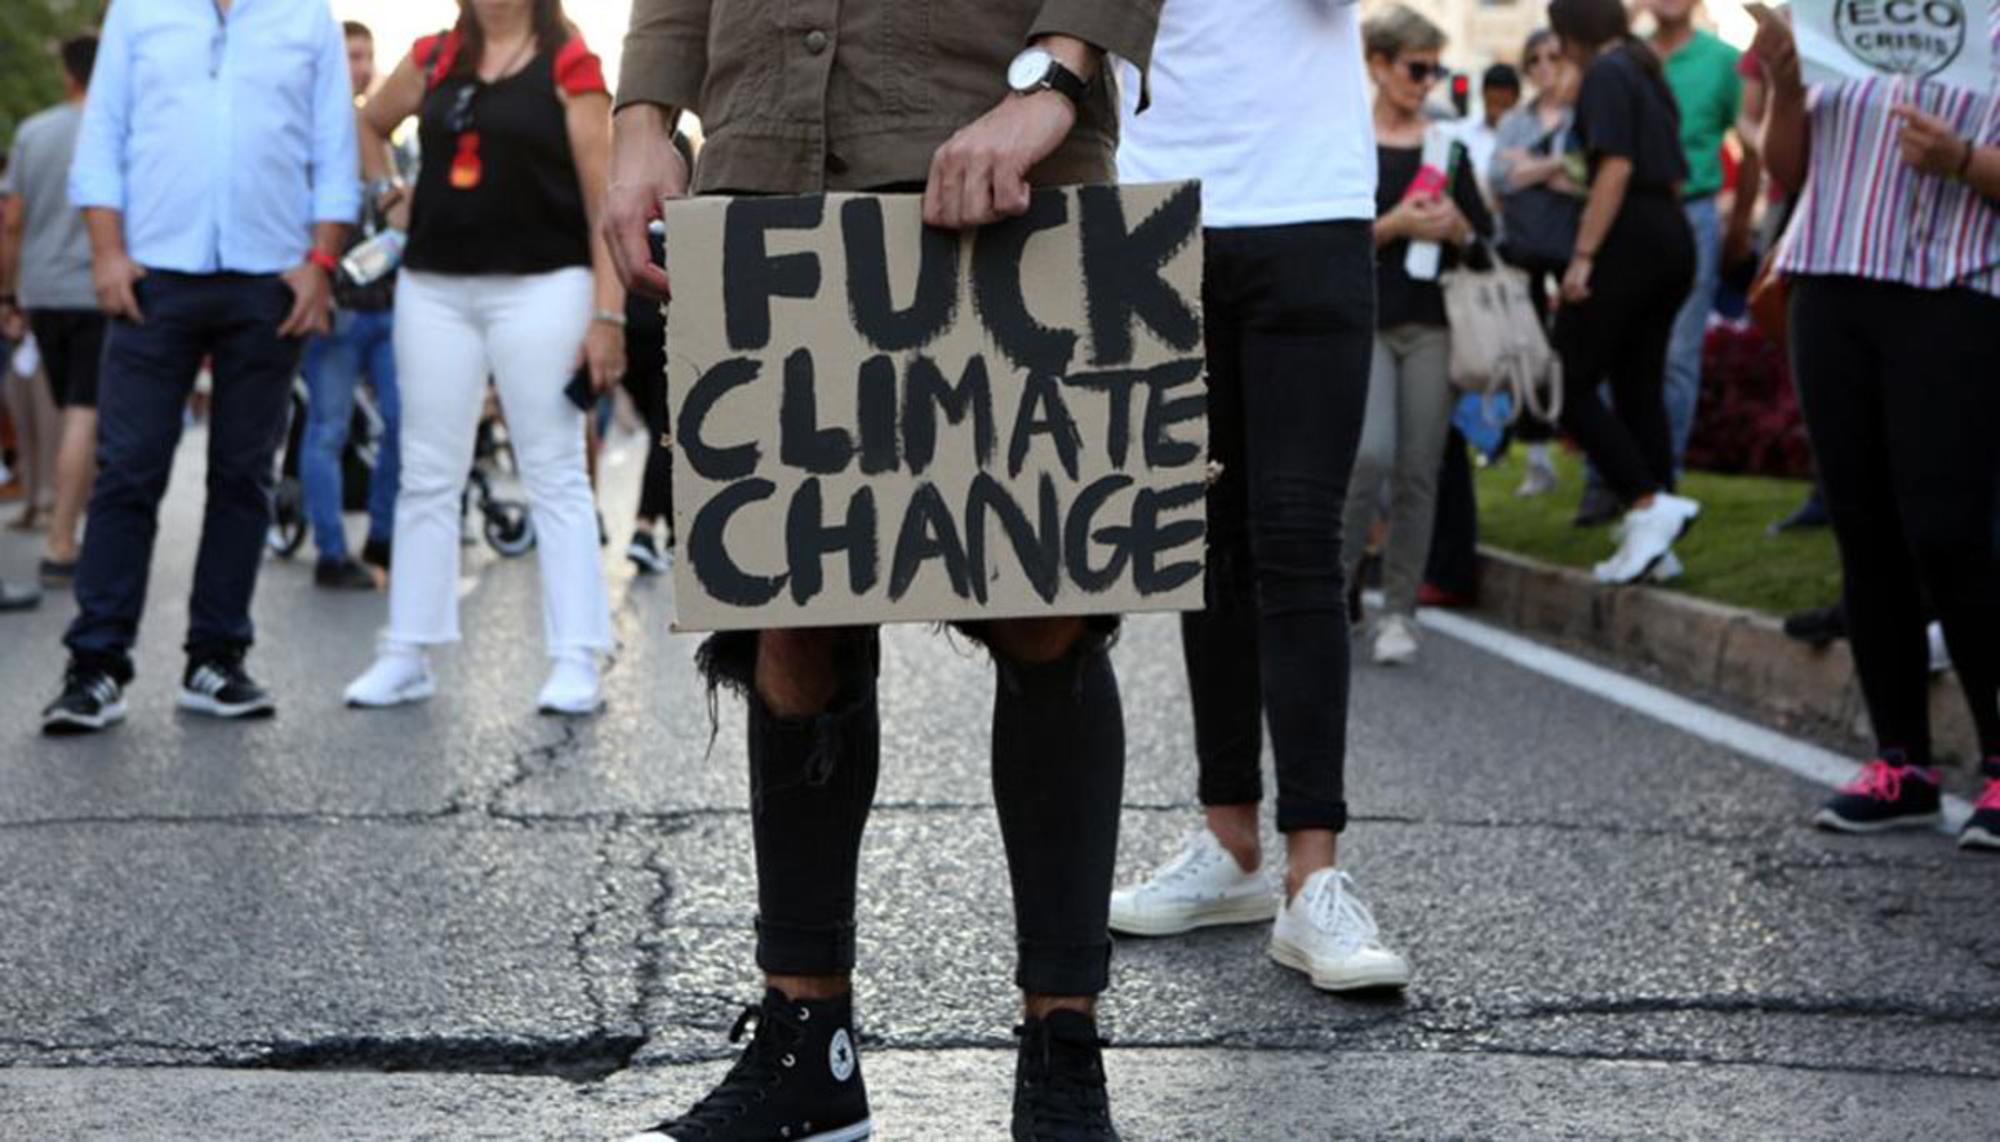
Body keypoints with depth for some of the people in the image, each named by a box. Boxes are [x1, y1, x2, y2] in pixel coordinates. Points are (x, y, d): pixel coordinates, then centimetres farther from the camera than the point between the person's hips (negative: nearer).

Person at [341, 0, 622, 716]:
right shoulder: (434, 60, 9)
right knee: (427, 477, 8)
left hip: (540, 287, -5)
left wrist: (608, 313, -13)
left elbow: (604, 198, -7)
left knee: (555, 475, -3)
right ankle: (407, 655, 14)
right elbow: (370, 123, 29)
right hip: (433, 288, 5)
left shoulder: (568, 66, -3)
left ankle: (575, 664, -1)